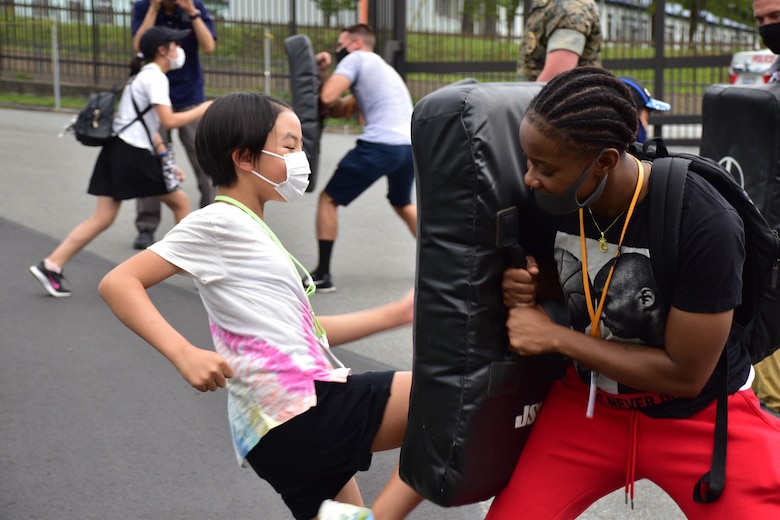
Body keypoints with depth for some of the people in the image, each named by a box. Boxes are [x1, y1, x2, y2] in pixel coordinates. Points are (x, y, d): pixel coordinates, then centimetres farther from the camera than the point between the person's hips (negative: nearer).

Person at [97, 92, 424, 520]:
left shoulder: (250, 233, 21)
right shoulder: (219, 222, -6)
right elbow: (117, 284, -14)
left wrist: (396, 314, 19)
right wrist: (185, 354, -27)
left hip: (296, 426, 9)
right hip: (299, 416, -9)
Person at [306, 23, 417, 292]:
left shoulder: (356, 59, 6)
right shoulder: (382, 68, 31)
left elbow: (328, 98, -7)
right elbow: (338, 109, 26)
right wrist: (324, 73, 20)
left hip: (380, 145, -8)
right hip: (410, 146, 8)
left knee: (328, 200, 5)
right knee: (403, 204, 34)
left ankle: (322, 274, 3)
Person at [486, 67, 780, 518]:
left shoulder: (706, 225, -28)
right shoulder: (551, 200, -12)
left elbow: (684, 374, -22)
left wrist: (555, 337, -21)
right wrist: (528, 289, -15)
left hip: (699, 413, -3)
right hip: (588, 400, 4)